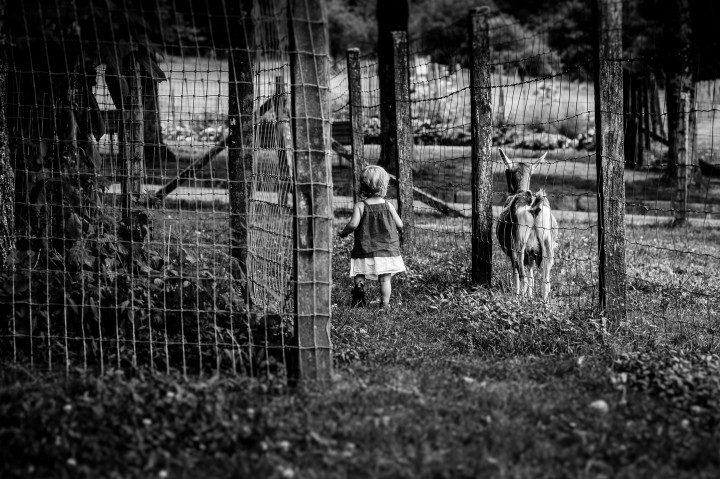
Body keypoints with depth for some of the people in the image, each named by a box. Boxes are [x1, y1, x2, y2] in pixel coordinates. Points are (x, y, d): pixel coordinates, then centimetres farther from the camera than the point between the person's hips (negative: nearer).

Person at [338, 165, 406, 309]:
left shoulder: (360, 206, -8)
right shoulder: (388, 206, -2)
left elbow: (353, 224, -19)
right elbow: (400, 225, 2)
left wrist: (343, 233, 0)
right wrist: (397, 232, 25)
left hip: (365, 251, -1)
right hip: (387, 249, 1)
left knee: (360, 273, 12)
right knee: (385, 279, 6)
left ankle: (359, 286, -17)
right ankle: (385, 303, 1)